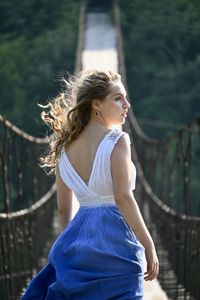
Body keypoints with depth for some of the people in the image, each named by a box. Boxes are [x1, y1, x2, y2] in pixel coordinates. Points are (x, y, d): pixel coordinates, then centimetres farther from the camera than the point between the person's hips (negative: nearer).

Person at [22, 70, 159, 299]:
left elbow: (63, 209, 14)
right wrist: (149, 246, -13)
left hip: (78, 236, 6)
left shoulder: (65, 147, 11)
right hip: (114, 239, -6)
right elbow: (123, 197, -16)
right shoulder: (117, 140, -8)